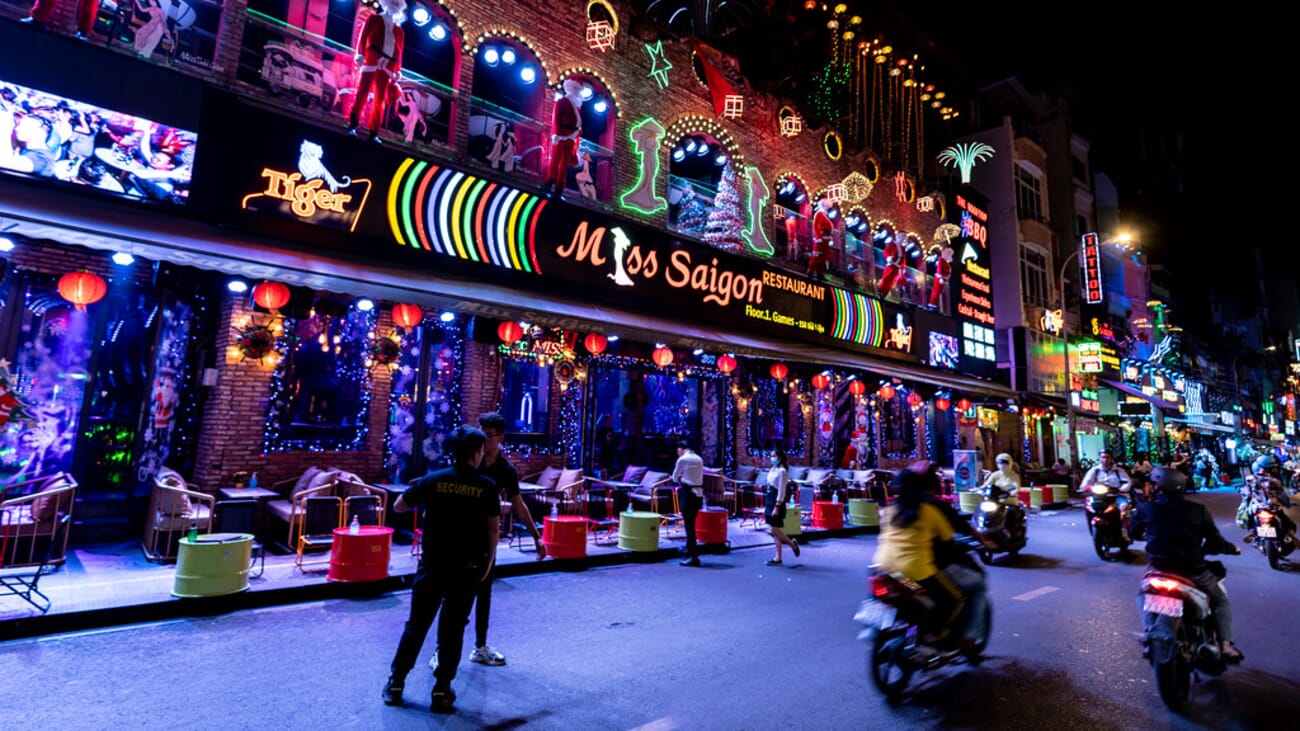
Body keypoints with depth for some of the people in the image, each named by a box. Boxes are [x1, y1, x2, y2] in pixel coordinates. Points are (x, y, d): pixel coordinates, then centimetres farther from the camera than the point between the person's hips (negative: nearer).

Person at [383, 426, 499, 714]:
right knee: (452, 630, 10)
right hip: (468, 568, -1)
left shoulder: (433, 480, -6)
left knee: (416, 625, 15)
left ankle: (396, 684, 25)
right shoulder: (487, 486, -8)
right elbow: (493, 529, -4)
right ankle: (441, 691, 17)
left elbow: (398, 506, 5)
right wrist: (489, 560, 10)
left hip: (433, 565, 1)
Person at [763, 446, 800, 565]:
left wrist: (777, 507, -20)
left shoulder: (782, 471, -14)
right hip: (769, 501, 9)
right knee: (774, 531, 9)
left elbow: (781, 490, -18)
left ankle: (792, 544, 16)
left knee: (775, 529, -6)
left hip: (777, 502, -9)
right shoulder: (773, 469, 11)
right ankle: (778, 557, 13)